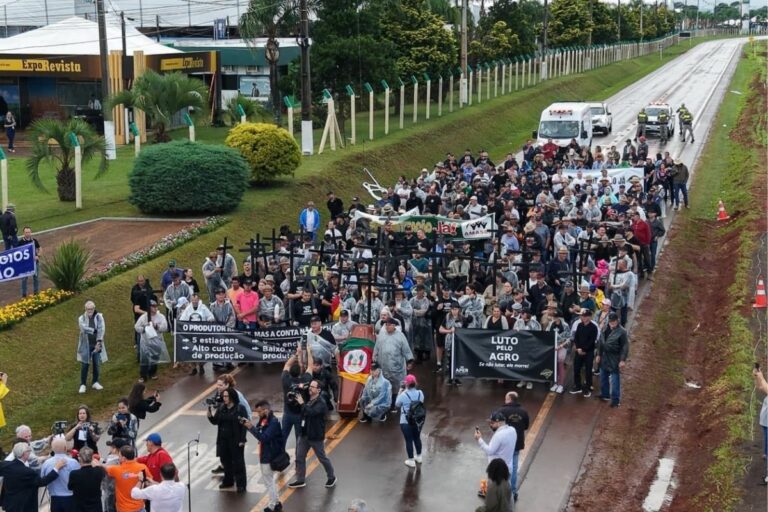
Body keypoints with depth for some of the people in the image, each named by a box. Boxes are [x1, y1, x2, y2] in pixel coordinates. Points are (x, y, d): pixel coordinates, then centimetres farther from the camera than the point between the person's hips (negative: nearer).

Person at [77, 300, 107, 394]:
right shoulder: (82, 318, -6)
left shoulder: (99, 317, -5)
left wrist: (99, 342, -21)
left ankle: (95, 382, 26)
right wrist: (95, 330, -22)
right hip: (86, 345, -1)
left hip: (97, 344, 1)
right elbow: (84, 328, -24)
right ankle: (83, 384, 11)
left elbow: (101, 330, -13)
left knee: (97, 364, 9)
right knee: (84, 365, 1)